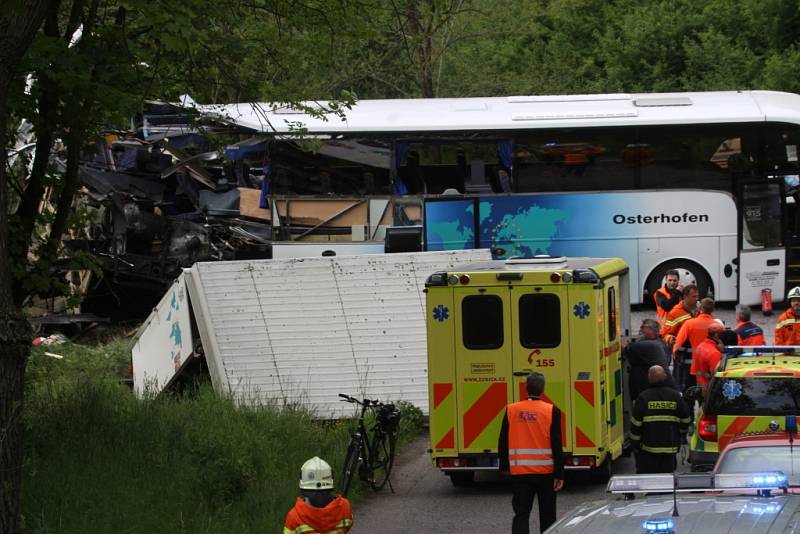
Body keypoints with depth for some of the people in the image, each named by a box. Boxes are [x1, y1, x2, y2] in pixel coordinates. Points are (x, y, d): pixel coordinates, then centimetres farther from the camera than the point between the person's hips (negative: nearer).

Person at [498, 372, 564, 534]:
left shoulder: (511, 410, -3)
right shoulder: (551, 411, -9)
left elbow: (503, 442, 4)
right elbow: (556, 445, -9)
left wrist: (504, 466, 18)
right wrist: (559, 474, -5)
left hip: (520, 472, 1)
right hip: (546, 472, -1)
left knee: (521, 514, 0)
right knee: (547, 515, 13)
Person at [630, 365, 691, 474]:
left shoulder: (643, 398, -7)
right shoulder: (676, 397, 2)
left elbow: (636, 424, -7)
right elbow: (685, 420, 10)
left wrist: (635, 442, 4)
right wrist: (681, 436, 27)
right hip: (670, 447, 2)